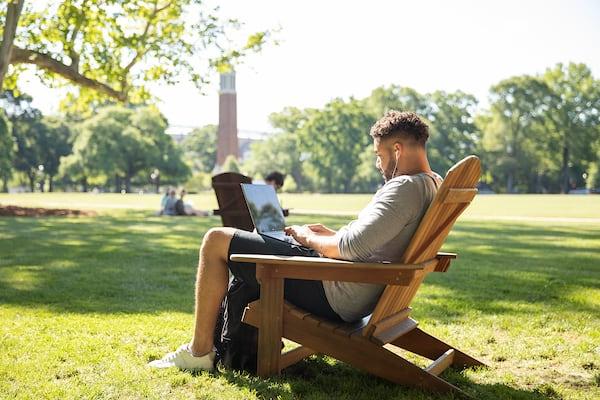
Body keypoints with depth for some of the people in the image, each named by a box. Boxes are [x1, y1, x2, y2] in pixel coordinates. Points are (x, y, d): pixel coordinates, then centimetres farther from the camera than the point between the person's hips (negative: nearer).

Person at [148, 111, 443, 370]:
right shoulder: (434, 185, 11)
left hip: (334, 296, -11)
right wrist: (328, 234, 12)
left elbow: (351, 247, -29)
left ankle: (200, 351, 4)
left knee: (216, 241, -3)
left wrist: (310, 239, -10)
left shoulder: (406, 187, -21)